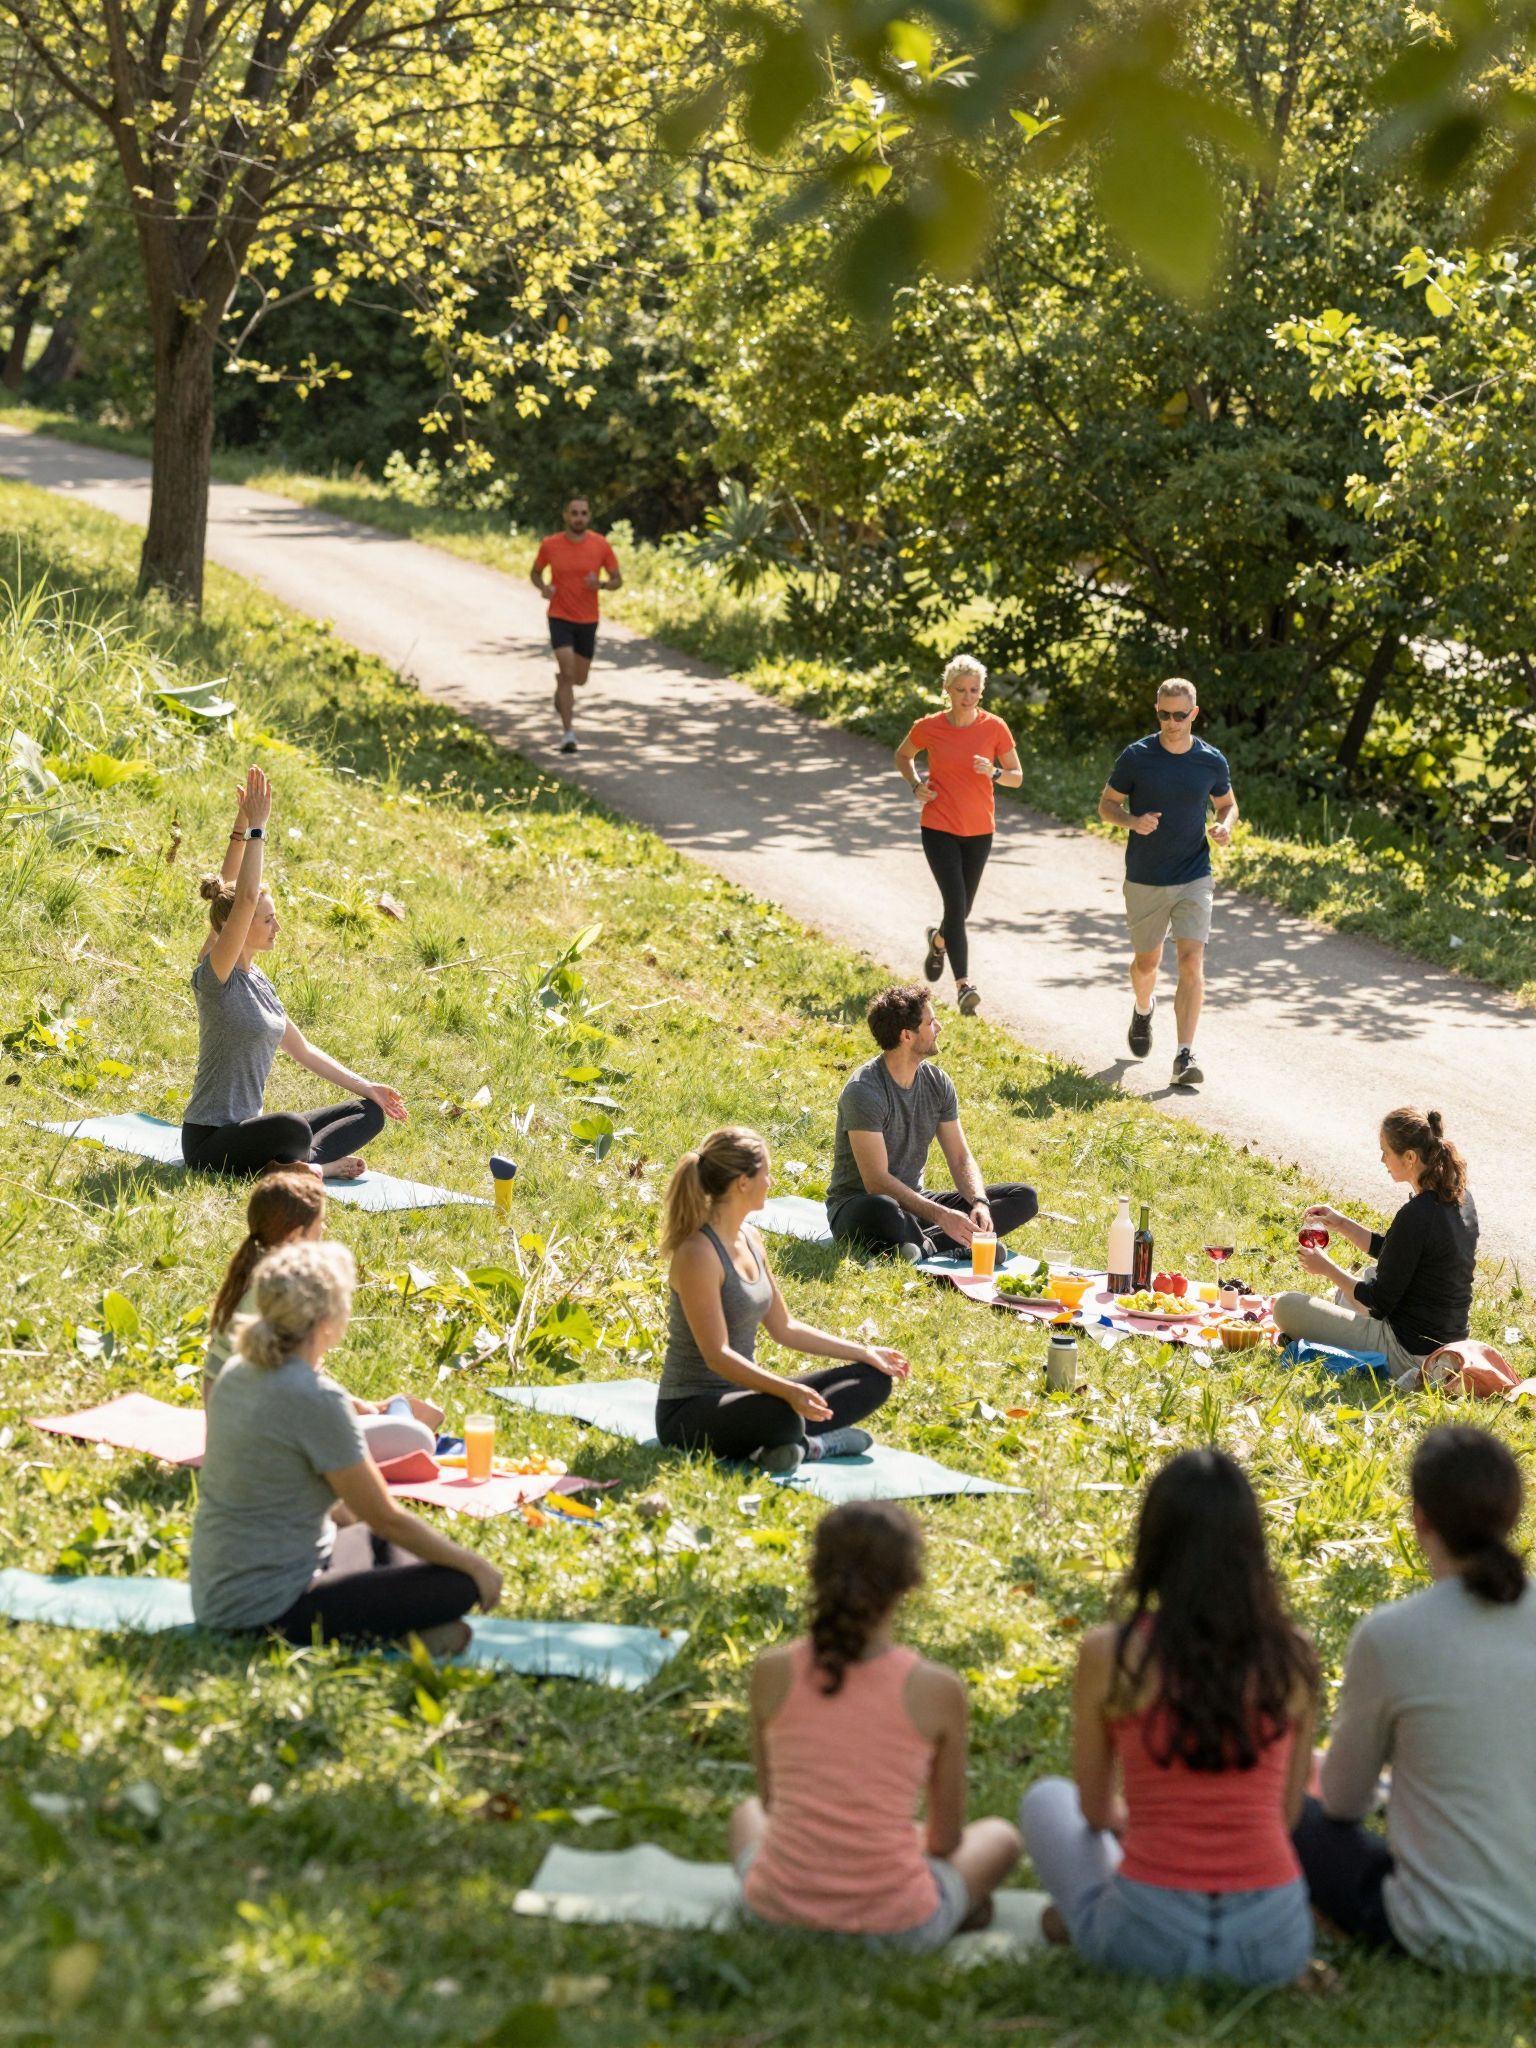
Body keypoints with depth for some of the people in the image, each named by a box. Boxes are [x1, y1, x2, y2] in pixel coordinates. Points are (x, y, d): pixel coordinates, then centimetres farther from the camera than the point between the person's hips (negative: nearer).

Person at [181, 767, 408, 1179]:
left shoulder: (257, 982, 11)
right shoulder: (215, 978, -15)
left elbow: (301, 1049, 20)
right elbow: (245, 898, -27)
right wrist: (254, 827, -24)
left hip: (247, 1127, 10)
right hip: (210, 1141, -10)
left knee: (370, 1112, 8)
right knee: (293, 1129, -42)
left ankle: (304, 1164, -15)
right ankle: (318, 1166, -11)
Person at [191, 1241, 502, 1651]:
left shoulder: (237, 1372, 4)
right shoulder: (315, 1399, -21)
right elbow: (385, 1517, -13)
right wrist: (473, 1564, -1)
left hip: (217, 1594, 9)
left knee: (381, 1541, 28)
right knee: (458, 1585, -7)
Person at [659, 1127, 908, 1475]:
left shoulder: (749, 1240, 9)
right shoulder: (699, 1253, -19)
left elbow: (783, 1328, 18)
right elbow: (717, 1355, -25)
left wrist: (863, 1352, 16)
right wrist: (787, 1390, -36)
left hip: (741, 1393, 10)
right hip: (690, 1411, -10)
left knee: (873, 1379, 5)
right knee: (782, 1416, -42)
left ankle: (803, 1442, -14)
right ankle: (824, 1440, -13)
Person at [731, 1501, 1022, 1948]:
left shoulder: (772, 1672, -8)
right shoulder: (937, 1689, -14)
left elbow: (772, 1800, 6)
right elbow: (947, 1837, -2)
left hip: (778, 1911, 1)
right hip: (897, 1928, -1)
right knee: (999, 1837, 30)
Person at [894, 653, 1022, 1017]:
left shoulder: (994, 728, -6)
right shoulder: (929, 727, -7)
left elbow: (1017, 777, 2)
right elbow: (903, 755, 13)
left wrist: (994, 773, -20)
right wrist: (916, 785, -5)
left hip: (979, 830, 2)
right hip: (939, 827, -2)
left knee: (962, 906, 14)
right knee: (956, 903, -16)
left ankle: (939, 939, 50)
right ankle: (964, 985, -18)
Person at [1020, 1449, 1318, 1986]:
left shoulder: (1108, 1655, -7)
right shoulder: (1291, 1658, -2)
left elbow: (1094, 1810, 8)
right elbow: (1286, 1814, 8)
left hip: (1147, 1940, 0)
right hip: (1273, 1945, 0)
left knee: (1046, 1798, 29)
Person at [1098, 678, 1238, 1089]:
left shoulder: (1212, 761, -2)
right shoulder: (1136, 756, -7)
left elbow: (1227, 804, 15)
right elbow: (1106, 804, 1)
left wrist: (1225, 827, -9)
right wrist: (1132, 821, -20)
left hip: (1194, 877, 0)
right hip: (1144, 880, 0)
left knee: (1192, 962, -14)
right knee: (1147, 962, 15)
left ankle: (1184, 1056, -15)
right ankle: (1143, 1010, 50)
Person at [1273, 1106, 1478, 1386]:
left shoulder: (1416, 1216, -26)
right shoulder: (1460, 1198, 2)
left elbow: (1380, 1301, -16)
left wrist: (1326, 1268, -3)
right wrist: (1341, 1224, 8)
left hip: (1409, 1353, -10)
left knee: (1285, 1306, -3)